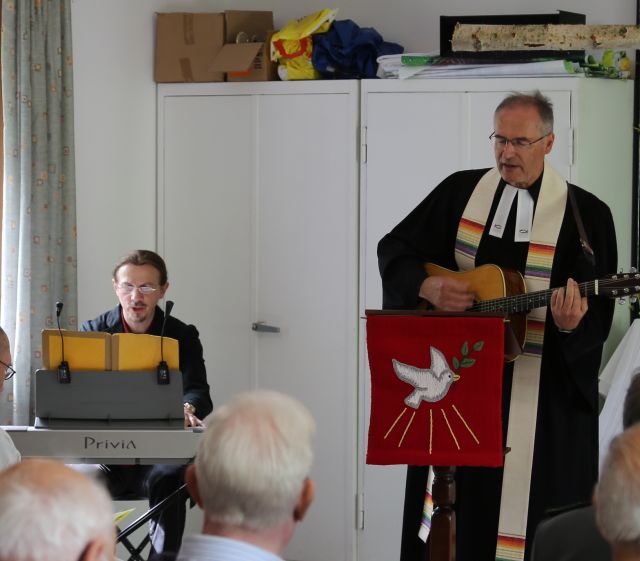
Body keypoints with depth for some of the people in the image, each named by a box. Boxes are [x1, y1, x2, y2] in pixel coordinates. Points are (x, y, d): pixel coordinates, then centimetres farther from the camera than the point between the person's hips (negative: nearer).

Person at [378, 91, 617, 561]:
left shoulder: (586, 214, -5)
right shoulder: (460, 192, 5)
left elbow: (597, 315, -8)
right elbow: (394, 249, 8)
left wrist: (572, 324, -30)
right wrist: (428, 286, -11)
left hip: (547, 392, -3)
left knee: (535, 511, 0)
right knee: (459, 497, 8)